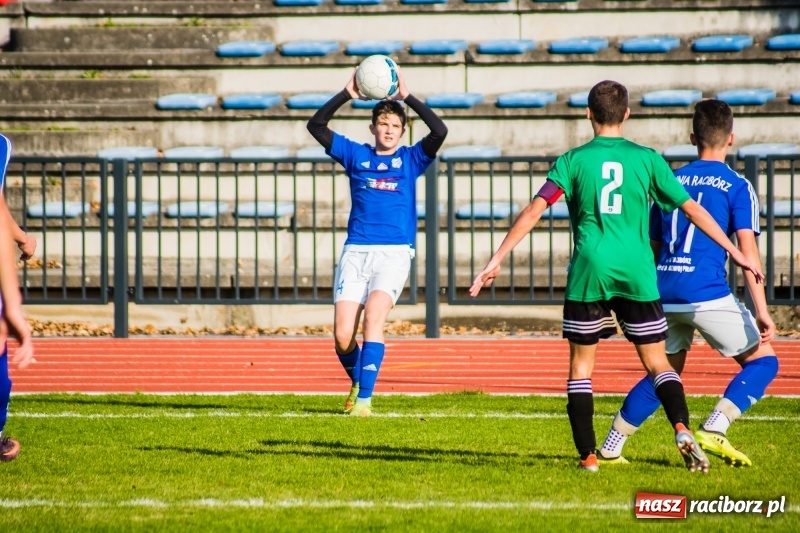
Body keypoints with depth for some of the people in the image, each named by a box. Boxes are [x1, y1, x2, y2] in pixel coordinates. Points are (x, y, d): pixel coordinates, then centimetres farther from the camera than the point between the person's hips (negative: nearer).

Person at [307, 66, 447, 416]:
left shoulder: (411, 160, 10)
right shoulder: (356, 156, 13)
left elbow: (439, 131, -6)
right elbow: (316, 126, 8)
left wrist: (408, 97, -7)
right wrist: (346, 95, -1)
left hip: (395, 253, -2)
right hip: (356, 252, 2)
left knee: (373, 316, -24)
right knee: (342, 335, -9)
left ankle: (364, 398, -22)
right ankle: (358, 383, 22)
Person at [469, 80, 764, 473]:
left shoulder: (574, 160, 4)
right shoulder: (647, 159, 6)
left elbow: (534, 211, -4)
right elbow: (691, 209, 9)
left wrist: (496, 260, -2)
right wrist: (734, 252, 18)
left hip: (589, 272, -1)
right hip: (637, 273, 1)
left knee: (581, 366, 10)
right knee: (657, 363, 7)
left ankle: (587, 455, 3)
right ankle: (682, 430, -17)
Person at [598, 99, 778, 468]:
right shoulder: (737, 187, 1)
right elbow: (747, 252, -7)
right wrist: (762, 311, -10)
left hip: (664, 291, 6)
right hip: (707, 292, -6)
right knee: (762, 360, 7)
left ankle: (610, 448, 18)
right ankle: (713, 430, -12)